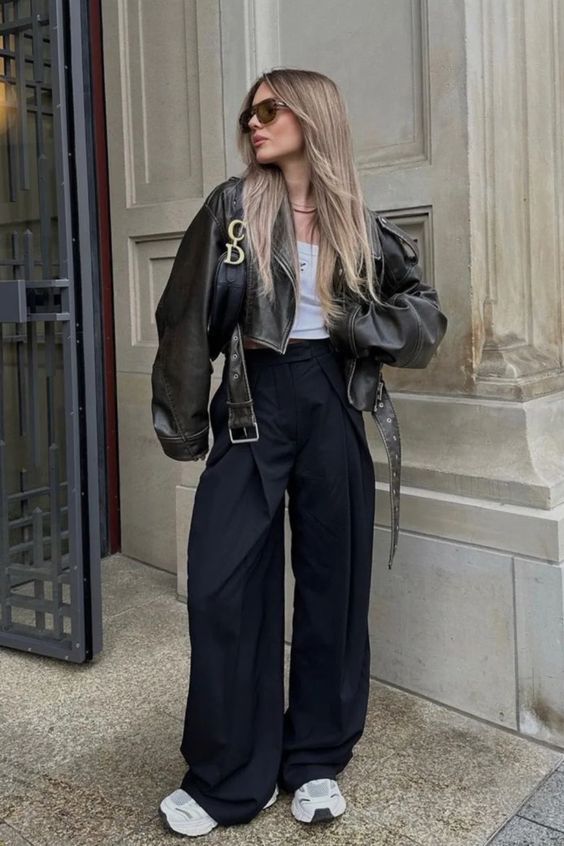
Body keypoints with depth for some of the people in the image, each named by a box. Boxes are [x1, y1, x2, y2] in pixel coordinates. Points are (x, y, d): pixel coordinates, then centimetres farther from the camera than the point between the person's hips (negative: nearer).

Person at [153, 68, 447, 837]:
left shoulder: (358, 223, 7)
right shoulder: (233, 207, 1)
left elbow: (424, 312, 11)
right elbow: (188, 317, 0)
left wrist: (354, 326, -5)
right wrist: (183, 426, -1)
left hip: (331, 405, 2)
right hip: (255, 401, -1)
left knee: (333, 578, 6)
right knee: (225, 583, -4)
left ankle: (318, 761, 23)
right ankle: (226, 776, 13)